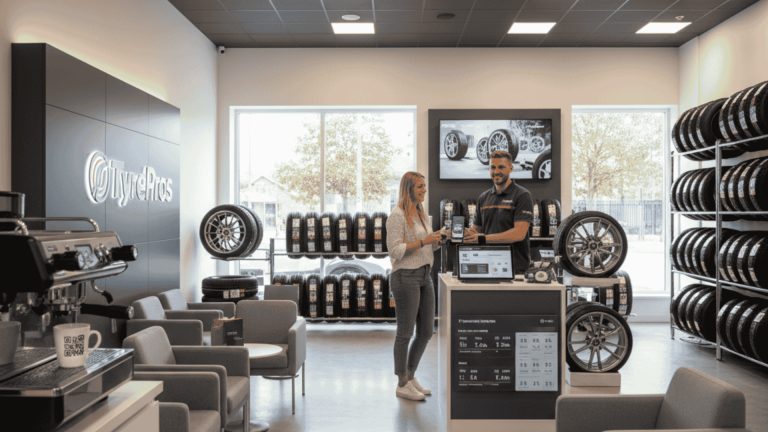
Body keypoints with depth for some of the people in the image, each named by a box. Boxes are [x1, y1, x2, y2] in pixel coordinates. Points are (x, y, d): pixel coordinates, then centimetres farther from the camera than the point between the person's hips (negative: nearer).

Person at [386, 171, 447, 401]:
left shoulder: (422, 214, 16)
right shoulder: (397, 216, -11)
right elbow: (396, 250, -18)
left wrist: (437, 238, 3)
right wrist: (424, 241, -20)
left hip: (424, 276, 9)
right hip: (405, 277, -9)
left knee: (426, 331, 12)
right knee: (405, 332, 0)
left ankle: (410, 376, 28)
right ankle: (402, 384, 12)